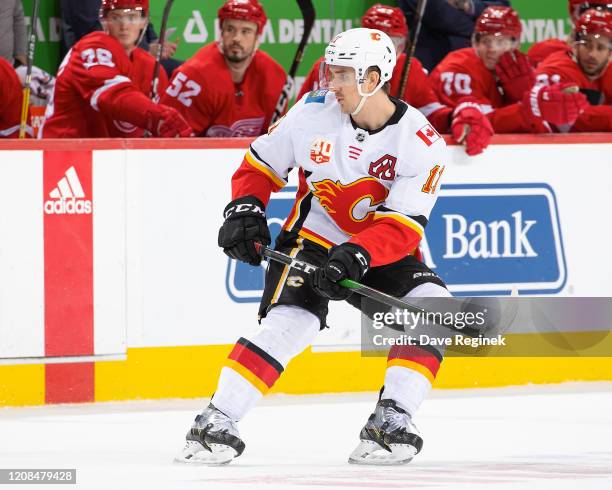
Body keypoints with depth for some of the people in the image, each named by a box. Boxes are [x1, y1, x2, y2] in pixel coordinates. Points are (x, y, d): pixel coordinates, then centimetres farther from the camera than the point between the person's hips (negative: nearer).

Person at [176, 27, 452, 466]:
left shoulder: (422, 143, -17)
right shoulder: (313, 113, -10)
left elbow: (402, 227, -23)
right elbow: (260, 164, 3)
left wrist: (356, 256, -38)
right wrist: (245, 209, -13)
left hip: (382, 254, 1)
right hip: (312, 239, -1)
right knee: (288, 321, -25)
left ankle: (391, 422, -15)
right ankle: (215, 425, -21)